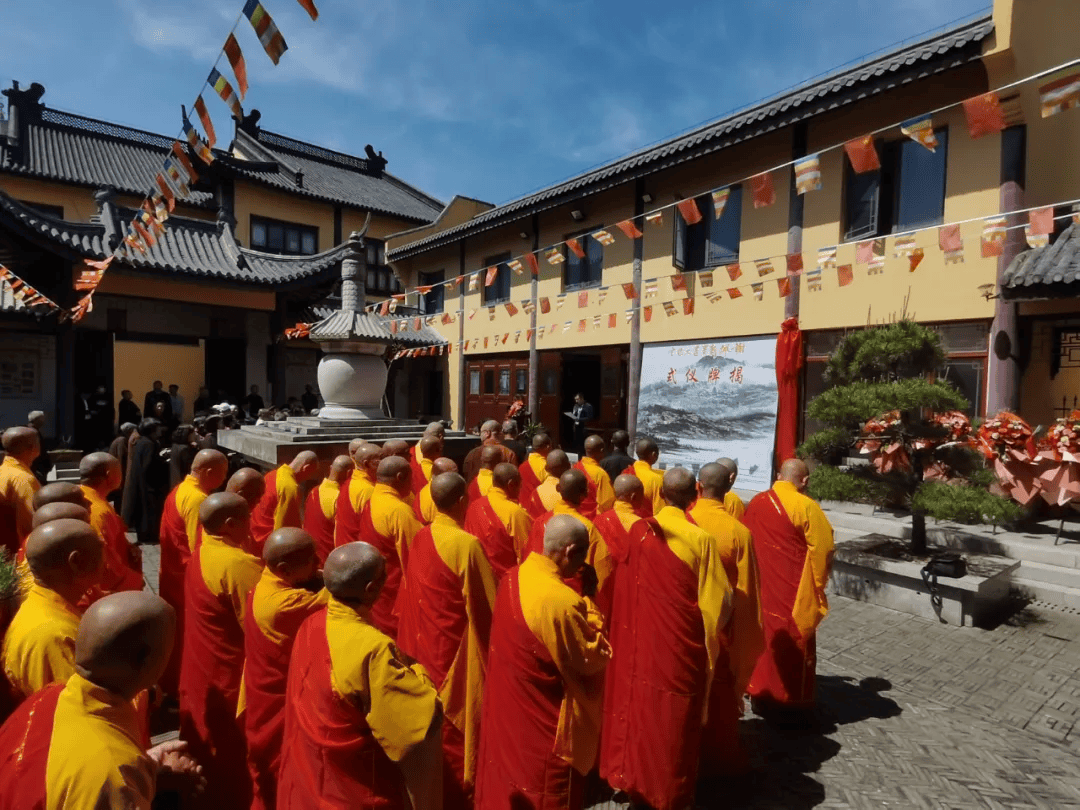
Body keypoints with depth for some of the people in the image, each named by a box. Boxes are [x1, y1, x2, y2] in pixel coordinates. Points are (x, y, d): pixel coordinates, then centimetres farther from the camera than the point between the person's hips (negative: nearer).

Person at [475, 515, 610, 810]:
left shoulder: (514, 576, -6)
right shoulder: (561, 600, -31)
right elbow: (591, 661, -18)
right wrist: (591, 614, -7)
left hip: (505, 705, 8)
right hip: (542, 718, -8)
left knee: (505, 778, 26)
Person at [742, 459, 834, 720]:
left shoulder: (756, 502, 1)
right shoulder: (806, 507, -16)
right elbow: (823, 550, -14)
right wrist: (818, 583, 0)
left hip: (760, 588, 5)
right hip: (793, 591, -5)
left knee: (762, 640, 19)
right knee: (794, 646, 10)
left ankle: (759, 695, 32)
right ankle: (790, 704, 21)